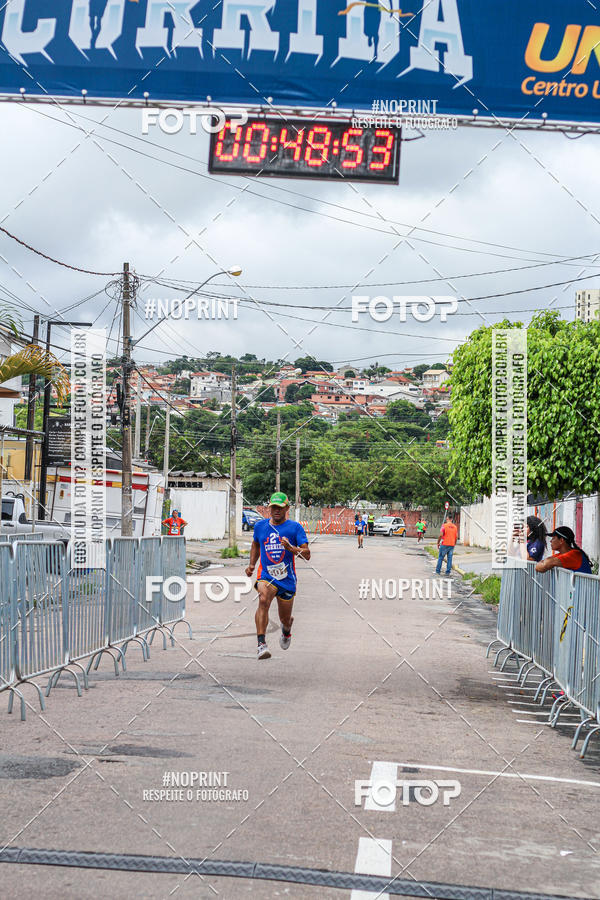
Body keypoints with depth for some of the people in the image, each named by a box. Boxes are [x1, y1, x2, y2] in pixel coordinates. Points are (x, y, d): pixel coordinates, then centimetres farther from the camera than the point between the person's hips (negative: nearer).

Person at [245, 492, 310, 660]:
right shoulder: (260, 526, 6)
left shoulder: (295, 527, -4)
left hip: (287, 579, 0)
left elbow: (307, 555, -10)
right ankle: (261, 644, -39)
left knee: (285, 619, 13)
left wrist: (290, 548, -26)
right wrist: (252, 564, 14)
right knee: (263, 599, -33)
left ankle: (286, 629, 54)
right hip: (266, 576, 0)